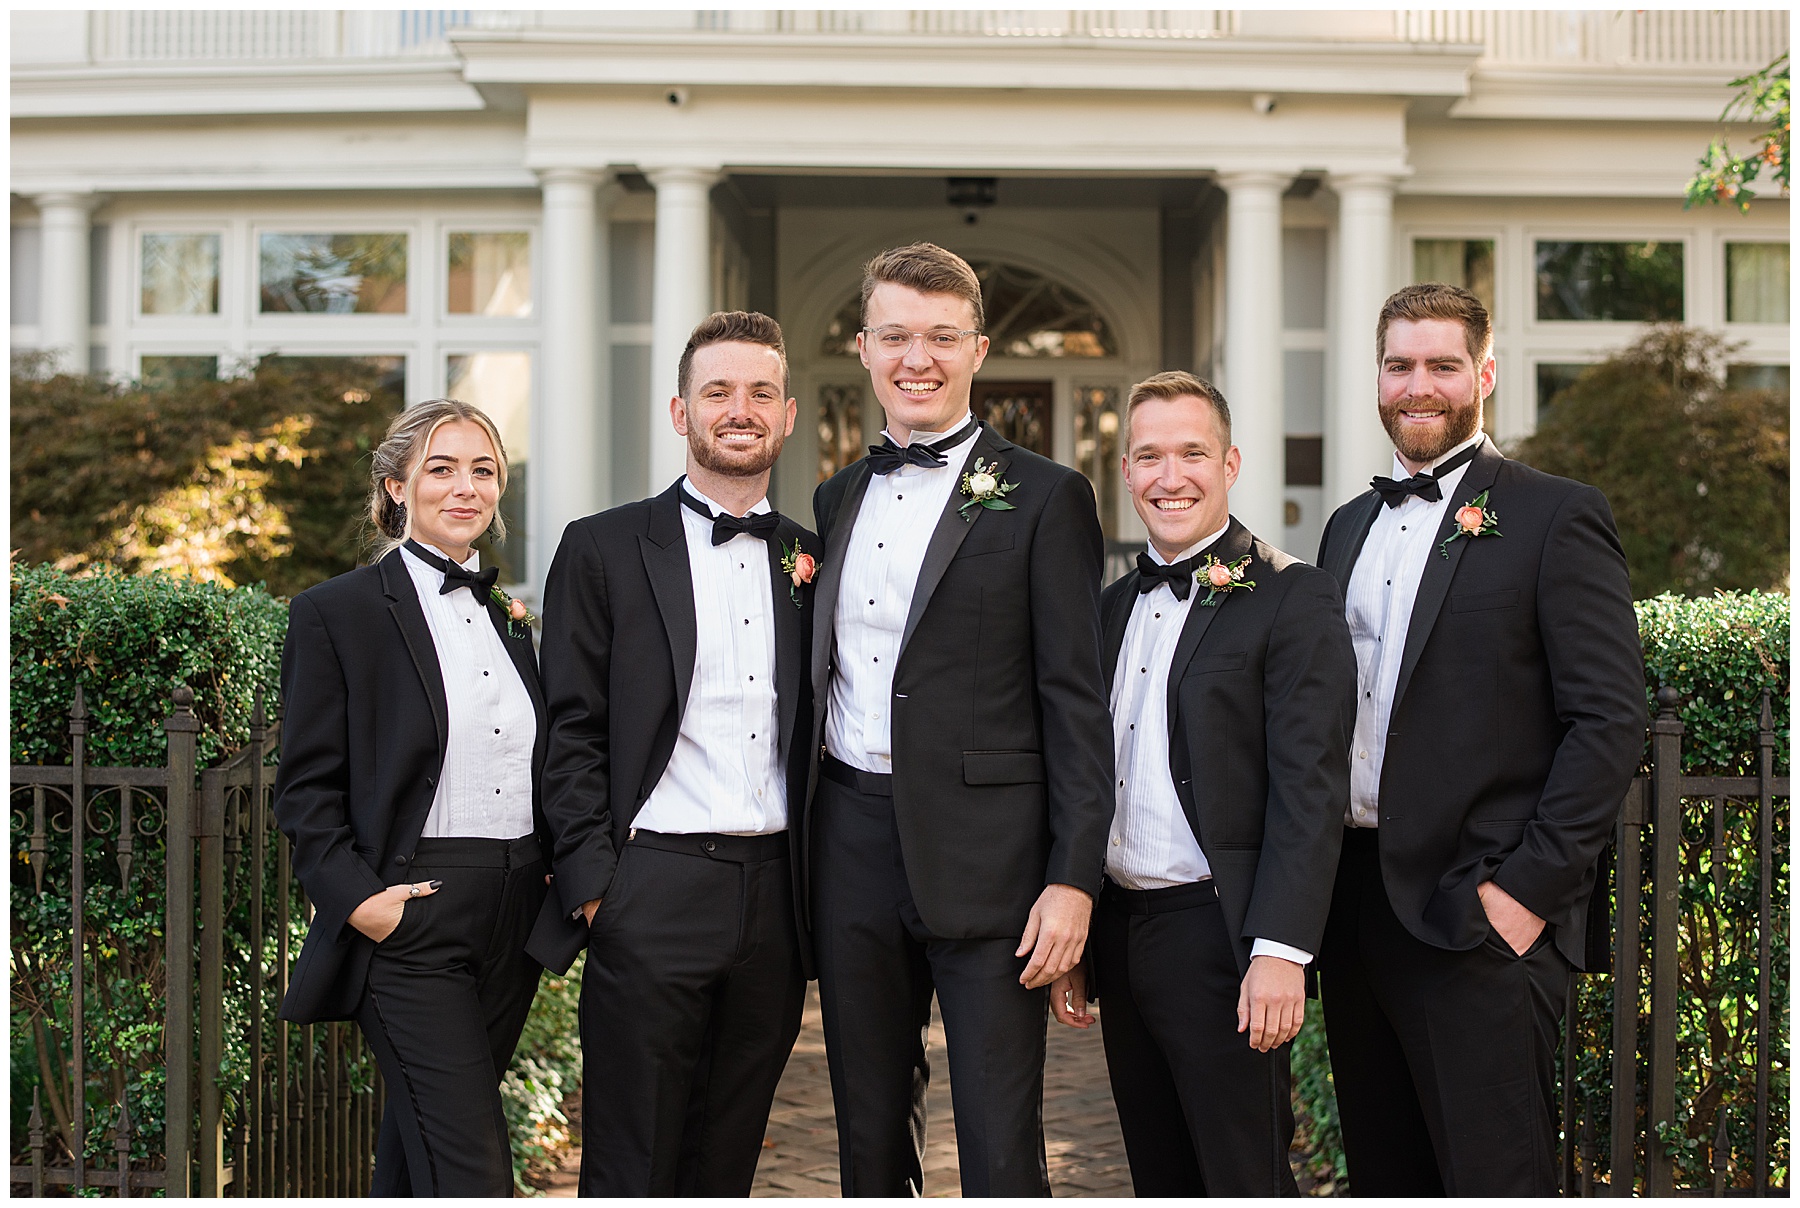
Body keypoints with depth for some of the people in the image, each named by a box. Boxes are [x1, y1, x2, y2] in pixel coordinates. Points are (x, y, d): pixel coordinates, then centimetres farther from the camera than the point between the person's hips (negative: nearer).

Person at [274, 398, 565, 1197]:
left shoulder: (509, 620, 15)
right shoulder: (336, 613, -4)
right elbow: (306, 787, -6)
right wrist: (357, 897, -17)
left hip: (512, 919, 6)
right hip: (412, 920, -6)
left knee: (423, 1148, 18)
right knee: (474, 1174, -11)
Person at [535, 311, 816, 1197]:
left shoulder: (810, 559, 13)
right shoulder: (604, 549, 2)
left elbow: (814, 733, 16)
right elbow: (570, 730, -1)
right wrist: (593, 884, -9)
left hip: (776, 897, 4)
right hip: (655, 890, -4)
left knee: (727, 1165, 12)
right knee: (631, 1170, 2)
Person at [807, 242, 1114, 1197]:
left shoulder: (1045, 498, -2)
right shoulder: (836, 499, 14)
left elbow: (1076, 699, -6)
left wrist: (1074, 877, -13)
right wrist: (807, 851, 11)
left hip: (985, 853, -5)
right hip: (852, 850, 5)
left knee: (1001, 1153, -2)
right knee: (868, 1139, 14)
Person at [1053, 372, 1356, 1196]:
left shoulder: (1292, 600, -7)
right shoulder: (1114, 607, 14)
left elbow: (1311, 792, -14)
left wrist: (1280, 950, -21)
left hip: (1222, 938, -7)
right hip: (1119, 934, 7)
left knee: (1247, 1181, -1)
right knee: (1161, 1182, 15)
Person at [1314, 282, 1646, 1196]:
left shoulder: (1555, 518, -4)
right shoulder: (1351, 525, 16)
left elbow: (1611, 720, -10)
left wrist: (1528, 888, -16)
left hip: (1478, 915, -6)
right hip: (1352, 903, 6)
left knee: (1493, 1179, -2)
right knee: (1383, 1177, 13)